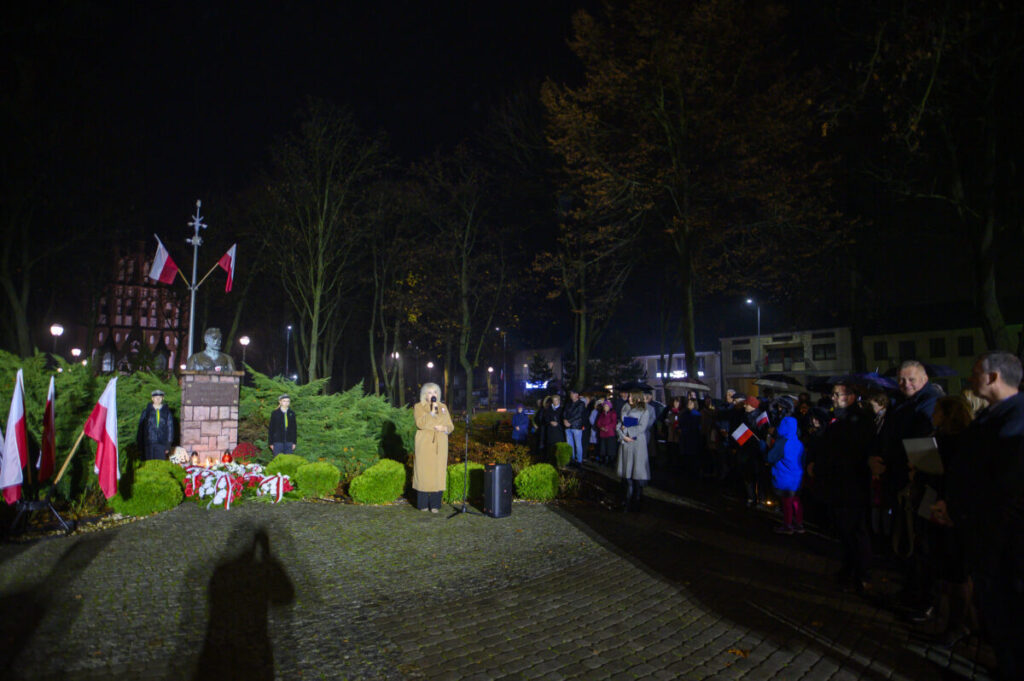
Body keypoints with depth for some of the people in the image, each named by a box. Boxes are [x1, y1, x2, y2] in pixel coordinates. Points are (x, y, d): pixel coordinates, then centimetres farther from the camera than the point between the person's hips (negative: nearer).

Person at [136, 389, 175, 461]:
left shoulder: (167, 412, 7)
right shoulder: (146, 411, 6)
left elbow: (170, 428, 7)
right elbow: (140, 428, 6)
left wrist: (168, 445, 0)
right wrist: (140, 447, 1)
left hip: (162, 444, 0)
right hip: (149, 443, 0)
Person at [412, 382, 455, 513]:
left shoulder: (443, 407, 13)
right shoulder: (419, 407, 2)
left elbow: (451, 426, 13)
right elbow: (420, 424, -14)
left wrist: (444, 428, -9)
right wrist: (432, 411, -19)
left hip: (439, 446, 3)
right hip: (424, 445, -3)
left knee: (438, 473, -1)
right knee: (423, 473, -2)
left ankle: (435, 505, 4)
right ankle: (423, 504, 7)